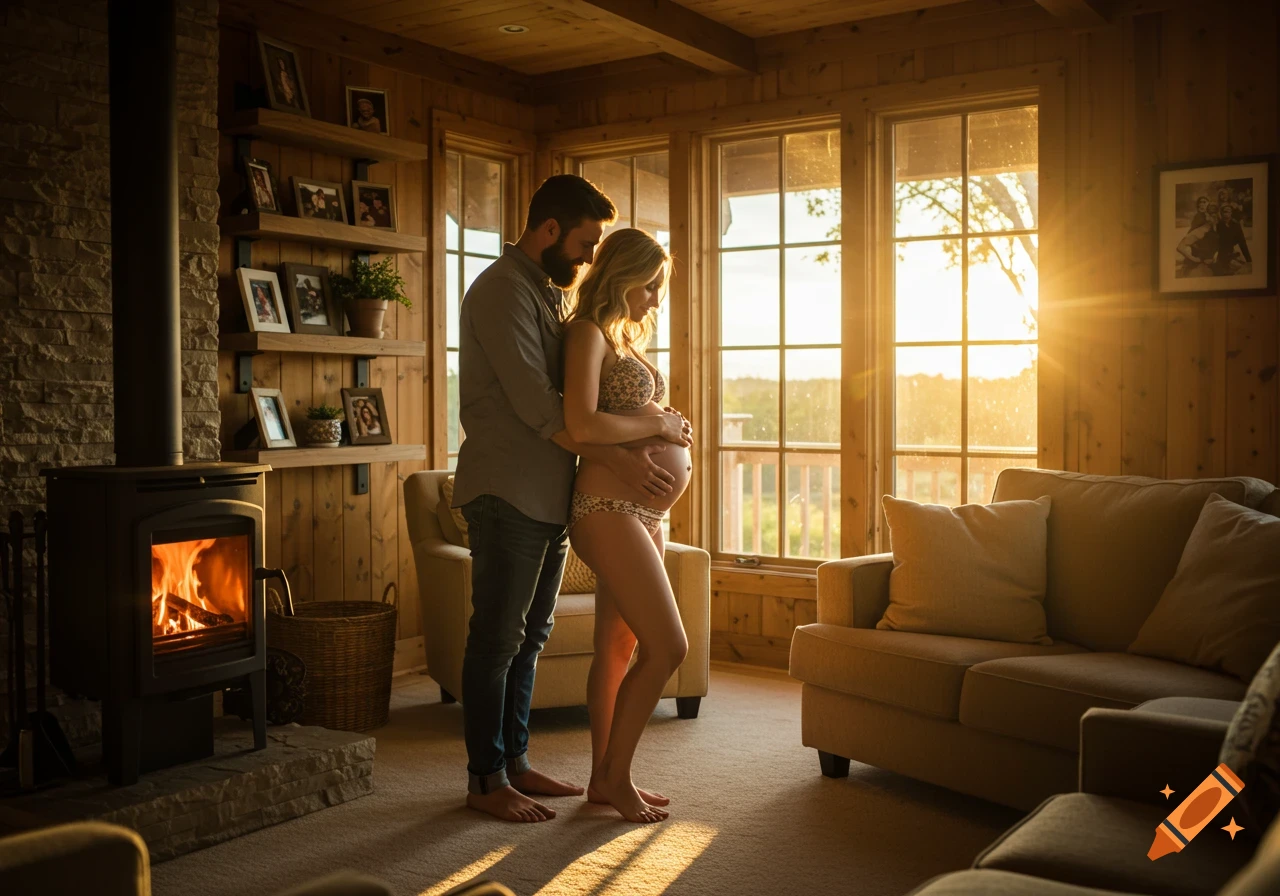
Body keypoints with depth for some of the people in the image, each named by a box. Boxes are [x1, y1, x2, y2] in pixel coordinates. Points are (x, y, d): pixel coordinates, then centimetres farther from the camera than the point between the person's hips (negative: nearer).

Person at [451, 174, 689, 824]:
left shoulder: (549, 293, 19)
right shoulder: (503, 289, -12)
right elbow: (534, 403, -21)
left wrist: (655, 425, 5)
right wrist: (616, 459, -22)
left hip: (549, 494, 9)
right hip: (507, 494, -9)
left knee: (529, 636, 14)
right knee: (496, 638, -1)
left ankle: (515, 762, 25)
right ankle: (486, 780, 9)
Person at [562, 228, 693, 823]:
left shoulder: (625, 340, 20)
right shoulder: (588, 333, -8)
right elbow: (582, 425, -21)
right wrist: (656, 420, -11)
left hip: (644, 512, 9)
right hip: (608, 510, -9)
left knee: (617, 649, 13)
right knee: (667, 647, -9)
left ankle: (605, 780, 23)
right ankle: (615, 775, 6)